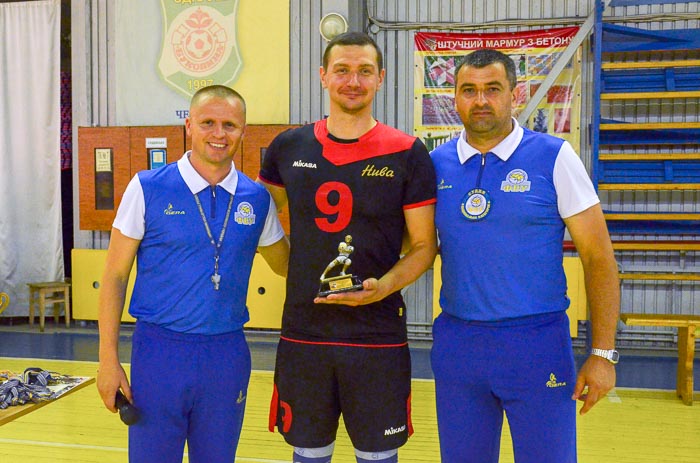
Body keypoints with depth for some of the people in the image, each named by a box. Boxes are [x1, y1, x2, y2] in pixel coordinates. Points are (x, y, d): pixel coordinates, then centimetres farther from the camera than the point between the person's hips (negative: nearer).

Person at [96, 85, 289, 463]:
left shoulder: (257, 198, 2)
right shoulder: (148, 188, -5)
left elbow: (286, 266, 16)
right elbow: (114, 277, -2)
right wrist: (108, 360, -5)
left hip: (227, 354, 3)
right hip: (160, 349, -2)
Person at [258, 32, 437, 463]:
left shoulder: (408, 153, -5)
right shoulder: (288, 147, 3)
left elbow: (424, 246, -2)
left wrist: (383, 287, -19)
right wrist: (302, 266, 9)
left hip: (378, 335, -2)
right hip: (302, 333, 2)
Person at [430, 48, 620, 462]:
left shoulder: (554, 157, -4)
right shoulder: (437, 163, 4)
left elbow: (599, 257, -4)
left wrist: (603, 353, -8)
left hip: (537, 345, -2)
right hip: (456, 344, 3)